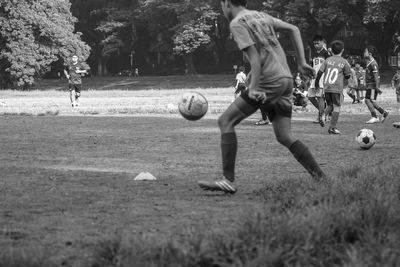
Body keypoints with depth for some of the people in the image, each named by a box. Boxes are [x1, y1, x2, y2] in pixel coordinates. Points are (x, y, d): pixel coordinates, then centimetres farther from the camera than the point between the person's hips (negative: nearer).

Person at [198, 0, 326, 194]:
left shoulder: (237, 23, -5)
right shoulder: (261, 16, 19)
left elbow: (255, 57, -15)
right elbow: (293, 29, 21)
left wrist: (253, 88, -19)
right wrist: (302, 62, 20)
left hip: (270, 81, -8)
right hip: (286, 79, 8)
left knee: (225, 121, -4)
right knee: (284, 137, 10)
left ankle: (228, 180, -11)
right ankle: (322, 180, 1)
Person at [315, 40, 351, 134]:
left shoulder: (328, 60, 6)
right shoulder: (344, 62, 0)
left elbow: (320, 72, 3)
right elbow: (347, 76, 6)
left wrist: (316, 81, 16)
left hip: (326, 87, 3)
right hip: (337, 88, -3)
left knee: (329, 105, 20)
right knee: (337, 106, 3)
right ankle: (332, 127, -2)